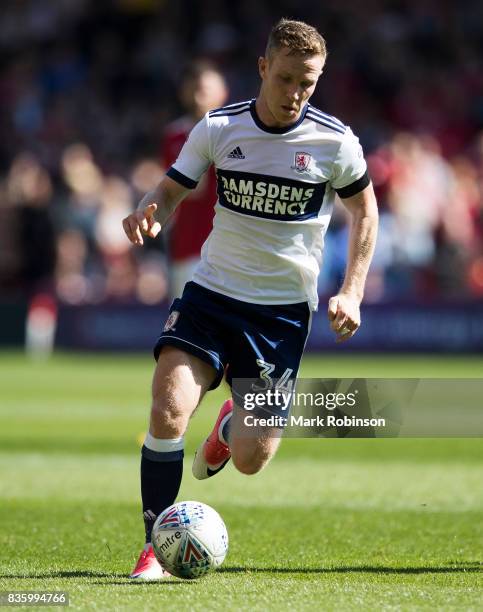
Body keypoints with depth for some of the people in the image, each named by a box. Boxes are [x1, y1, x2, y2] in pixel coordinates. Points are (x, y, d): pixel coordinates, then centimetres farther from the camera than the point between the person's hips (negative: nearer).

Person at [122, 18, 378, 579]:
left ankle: (231, 426, 37)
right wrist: (148, 215, -19)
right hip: (211, 293, 1)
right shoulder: (219, 128, -5)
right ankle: (155, 548, -9)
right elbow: (172, 188, 5)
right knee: (167, 410, -23)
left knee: (250, 460, -3)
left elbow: (364, 208, 8)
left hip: (284, 310, 0)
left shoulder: (335, 143, -7)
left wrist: (351, 292, -2)